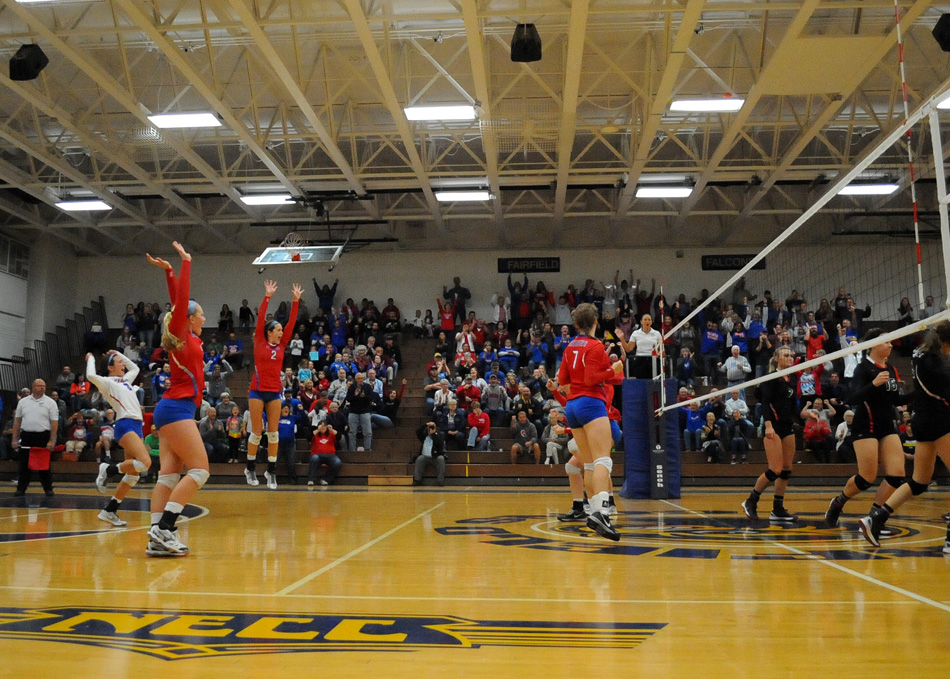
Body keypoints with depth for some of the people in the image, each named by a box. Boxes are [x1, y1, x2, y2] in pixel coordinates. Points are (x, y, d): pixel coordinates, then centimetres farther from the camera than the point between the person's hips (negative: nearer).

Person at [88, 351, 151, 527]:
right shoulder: (107, 382, 2)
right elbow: (91, 376, -18)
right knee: (145, 462, -27)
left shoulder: (125, 380, 24)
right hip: (125, 425, -8)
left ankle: (109, 511, 8)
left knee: (133, 474, 3)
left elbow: (135, 368, 42)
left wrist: (118, 354, 36)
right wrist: (91, 359, -1)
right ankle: (109, 469, -5)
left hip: (137, 426, 8)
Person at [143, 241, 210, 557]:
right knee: (199, 469, -10)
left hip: (173, 409, 9)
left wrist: (169, 270, 24)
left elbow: (178, 301, 25)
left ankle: (157, 538, -4)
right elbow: (180, 300, -12)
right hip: (177, 408, -9)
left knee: (169, 474, 1)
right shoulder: (181, 335, -3)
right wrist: (185, 262, -7)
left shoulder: (189, 337, 17)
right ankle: (163, 527, -16)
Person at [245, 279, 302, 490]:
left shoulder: (281, 346, 8)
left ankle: (271, 471, 10)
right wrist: (267, 297, -13)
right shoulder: (260, 343, -1)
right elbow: (260, 319, -9)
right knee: (257, 432, 2)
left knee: (273, 433, 3)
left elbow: (291, 322, 5)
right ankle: (250, 469, 18)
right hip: (257, 391, -4)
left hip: (275, 392, 4)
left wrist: (296, 300, 0)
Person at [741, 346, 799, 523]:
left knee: (786, 470, 5)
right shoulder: (772, 377, -8)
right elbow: (765, 402, -16)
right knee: (775, 470, -13)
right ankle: (751, 501, 4)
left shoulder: (793, 378, 14)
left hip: (788, 426, 8)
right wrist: (768, 424, -26)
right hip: (774, 427, -8)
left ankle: (778, 510, 10)